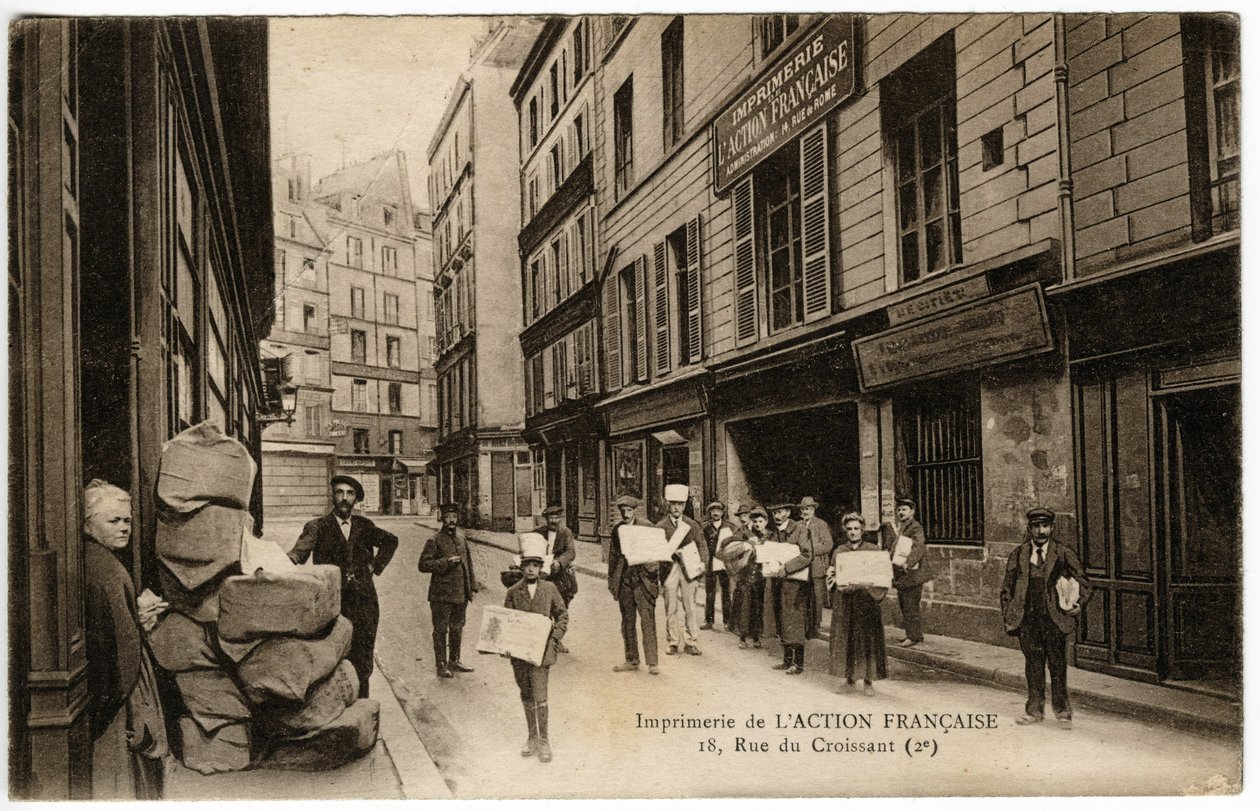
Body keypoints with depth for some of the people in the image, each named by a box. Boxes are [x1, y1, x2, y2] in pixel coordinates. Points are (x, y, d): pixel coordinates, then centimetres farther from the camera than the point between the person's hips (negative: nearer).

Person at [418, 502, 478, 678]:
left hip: (461, 593, 6)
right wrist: (446, 562, -22)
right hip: (441, 594, -6)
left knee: (457, 628, 15)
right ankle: (441, 665, 7)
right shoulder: (435, 541, -8)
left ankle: (454, 661, 27)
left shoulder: (462, 538, 11)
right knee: (441, 630, 0)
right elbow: (423, 564, -13)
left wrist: (472, 586, 14)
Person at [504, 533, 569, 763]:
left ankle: (543, 741, 2)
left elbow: (562, 615, 7)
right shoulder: (513, 592, 2)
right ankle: (532, 737, 26)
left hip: (542, 650, -2)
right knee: (526, 696, 12)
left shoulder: (549, 589, 1)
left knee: (540, 696, -8)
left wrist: (555, 636, -5)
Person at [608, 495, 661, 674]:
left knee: (648, 622, -5)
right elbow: (612, 556, 15)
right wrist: (612, 581, 12)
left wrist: (655, 577, -8)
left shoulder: (646, 527, -3)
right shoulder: (616, 530, 9)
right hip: (624, 580, 4)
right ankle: (631, 661, 20)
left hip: (643, 579, -4)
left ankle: (652, 663, 0)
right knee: (627, 622, 10)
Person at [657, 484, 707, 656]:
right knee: (671, 608, 2)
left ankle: (689, 643, 11)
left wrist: (703, 563, -5)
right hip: (669, 569, -1)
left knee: (690, 607, 2)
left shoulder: (692, 525, 11)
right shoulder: (661, 526, 4)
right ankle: (673, 643, 11)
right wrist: (672, 552, -14)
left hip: (689, 569, 2)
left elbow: (702, 546, 10)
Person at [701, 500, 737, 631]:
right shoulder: (705, 528, 4)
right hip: (710, 565, 0)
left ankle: (727, 622, 11)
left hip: (725, 565, 0)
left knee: (726, 594, 4)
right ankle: (709, 621, 11)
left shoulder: (730, 528, 4)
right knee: (709, 594, 4)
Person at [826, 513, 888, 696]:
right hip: (844, 600, 2)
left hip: (866, 600, -2)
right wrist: (832, 576, -11)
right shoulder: (839, 551, 10)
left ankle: (868, 680, 7)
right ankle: (848, 678, 15)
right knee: (845, 639, 3)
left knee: (868, 639, -3)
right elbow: (832, 576, 12)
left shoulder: (872, 550, 4)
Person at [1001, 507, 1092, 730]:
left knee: (1058, 667, 3)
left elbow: (1082, 582, 8)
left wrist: (1077, 603, -8)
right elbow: (1007, 588, 10)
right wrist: (1008, 617, 5)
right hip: (1027, 620, 2)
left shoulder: (1064, 555, 0)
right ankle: (1035, 710, 20)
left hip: (1054, 620, -2)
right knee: (1033, 667, 9)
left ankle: (1062, 712, 17)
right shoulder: (1018, 555, 6)